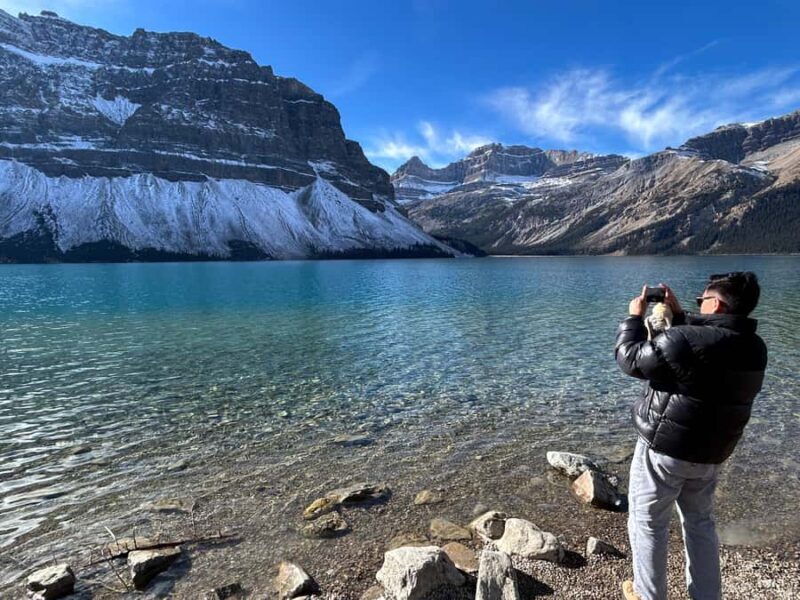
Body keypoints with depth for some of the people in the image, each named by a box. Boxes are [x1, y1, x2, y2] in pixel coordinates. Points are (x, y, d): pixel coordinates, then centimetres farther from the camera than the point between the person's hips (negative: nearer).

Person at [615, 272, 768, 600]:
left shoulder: (683, 340, -27)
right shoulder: (754, 347, -1)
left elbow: (631, 359, -15)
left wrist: (634, 317, -2)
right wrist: (678, 314, 14)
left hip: (664, 449, -7)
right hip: (711, 453, 7)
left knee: (648, 523, 11)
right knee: (700, 522, 26)